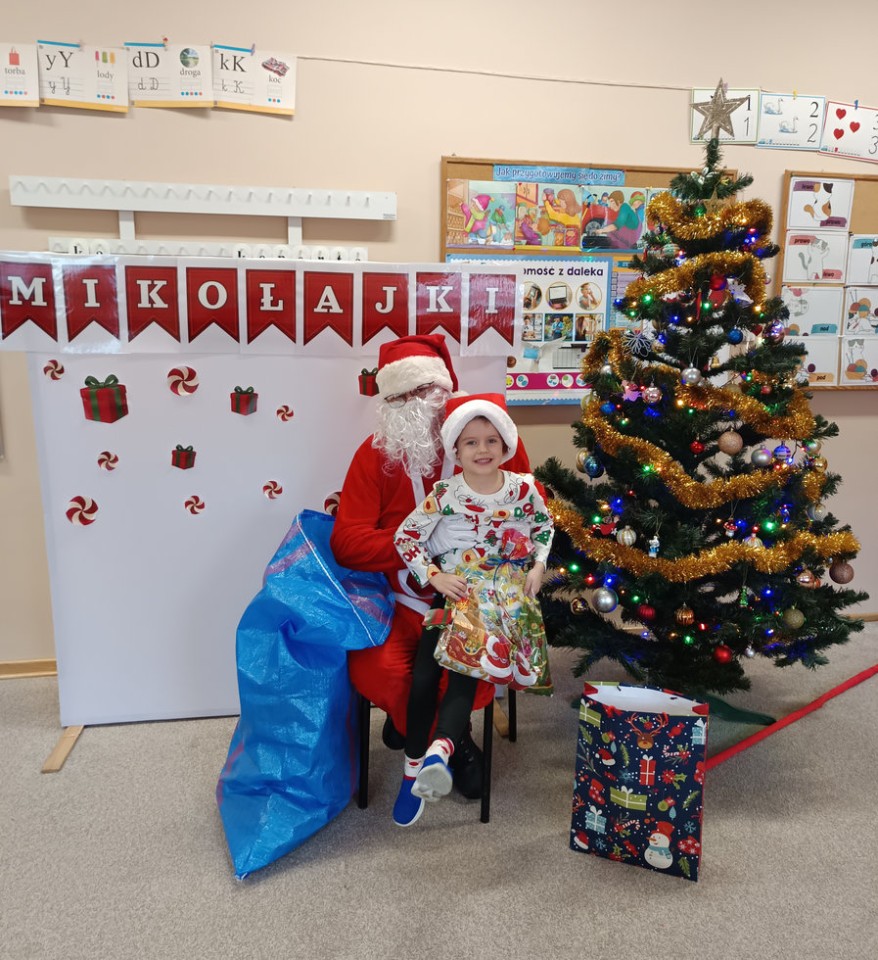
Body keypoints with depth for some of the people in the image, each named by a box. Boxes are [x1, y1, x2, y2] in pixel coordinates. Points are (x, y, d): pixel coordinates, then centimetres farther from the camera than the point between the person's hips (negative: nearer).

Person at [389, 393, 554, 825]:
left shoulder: (522, 487, 0)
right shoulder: (446, 494, -5)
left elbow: (544, 524, 19)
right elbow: (406, 536, -1)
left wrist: (538, 566, 5)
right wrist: (434, 576, -11)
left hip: (507, 591, 0)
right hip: (456, 591, 0)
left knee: (466, 669, -20)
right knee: (423, 674, -15)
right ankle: (413, 768, -3)